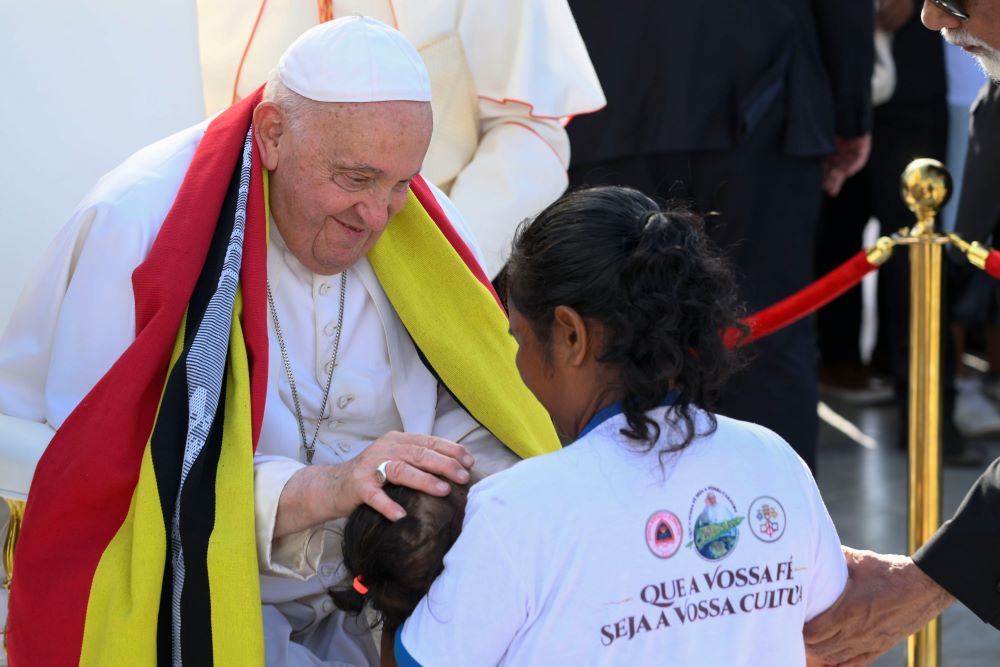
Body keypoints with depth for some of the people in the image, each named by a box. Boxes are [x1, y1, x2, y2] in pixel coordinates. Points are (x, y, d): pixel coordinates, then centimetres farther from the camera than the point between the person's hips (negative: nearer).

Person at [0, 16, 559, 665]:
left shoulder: (421, 223, -2)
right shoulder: (133, 223, -18)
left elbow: (472, 416, 4)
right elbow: (100, 476, -23)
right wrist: (314, 490, -32)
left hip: (357, 598, 6)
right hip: (180, 608, -6)